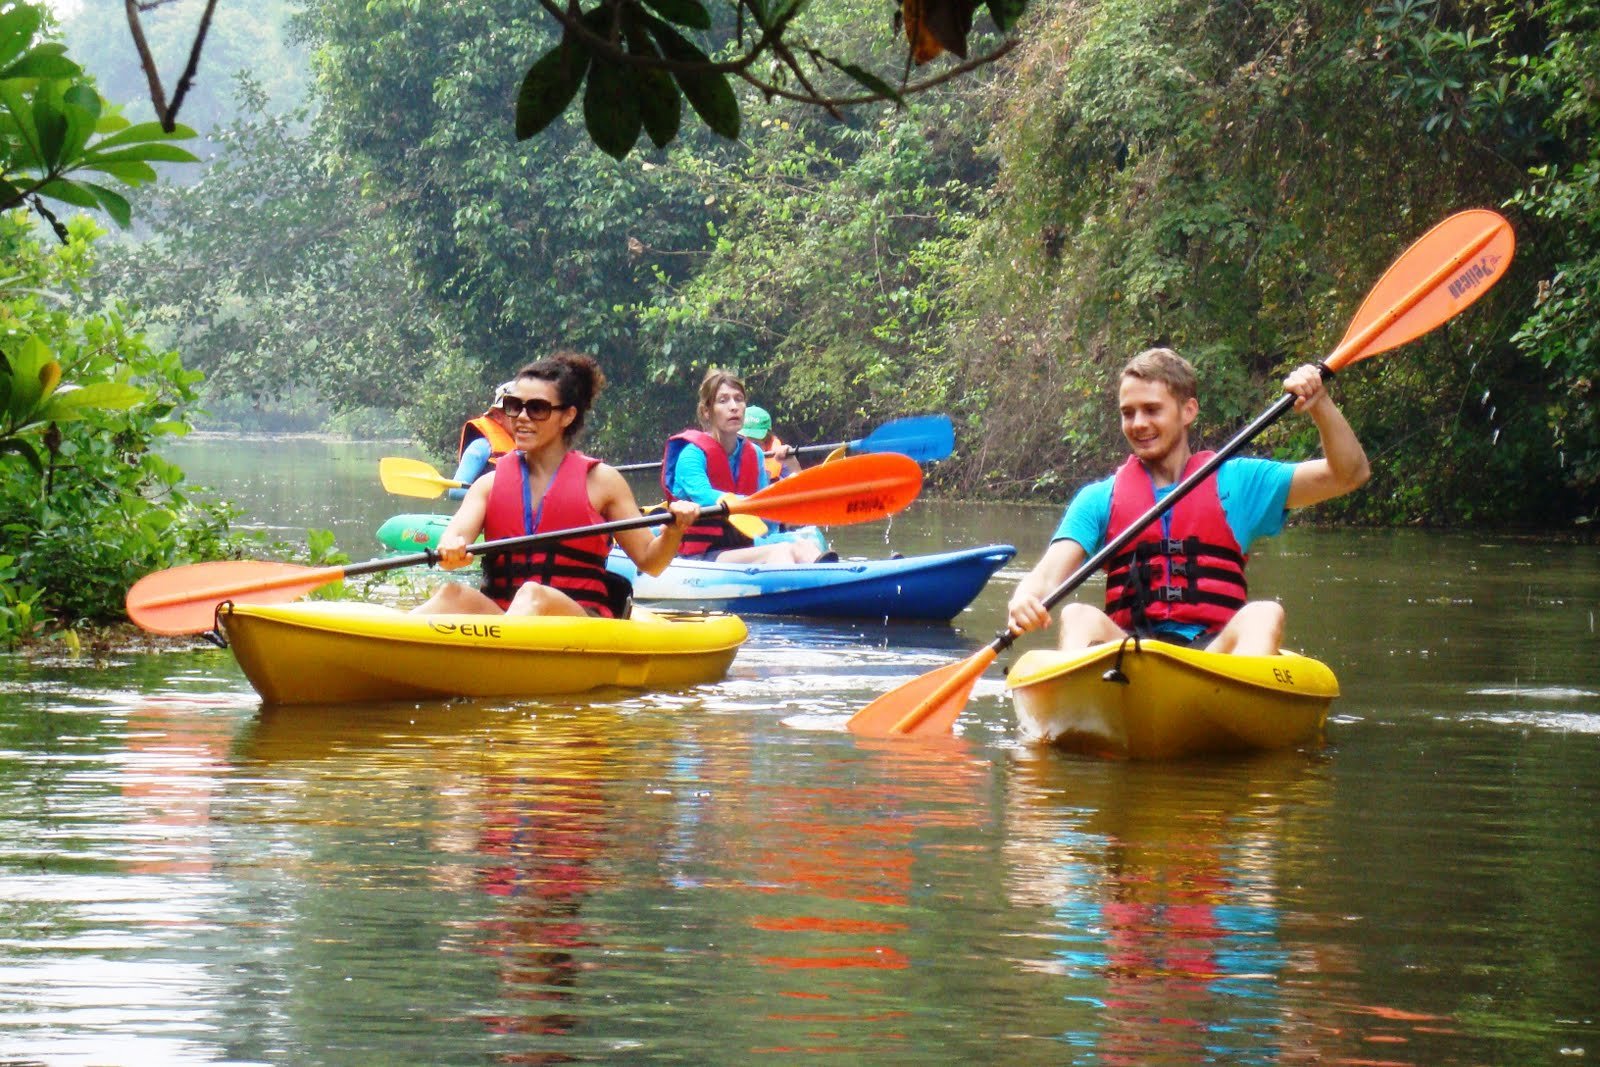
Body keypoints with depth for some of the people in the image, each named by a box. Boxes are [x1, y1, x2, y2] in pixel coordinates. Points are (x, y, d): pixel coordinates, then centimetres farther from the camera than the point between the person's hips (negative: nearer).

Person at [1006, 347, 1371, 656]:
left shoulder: (1236, 481, 18)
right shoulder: (1100, 499, 18)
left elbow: (1350, 474, 14)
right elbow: (1047, 576, 4)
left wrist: (1319, 404, -4)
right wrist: (1025, 600, -21)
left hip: (1215, 651, 0)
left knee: (1264, 616, -29)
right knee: (1077, 617, -28)